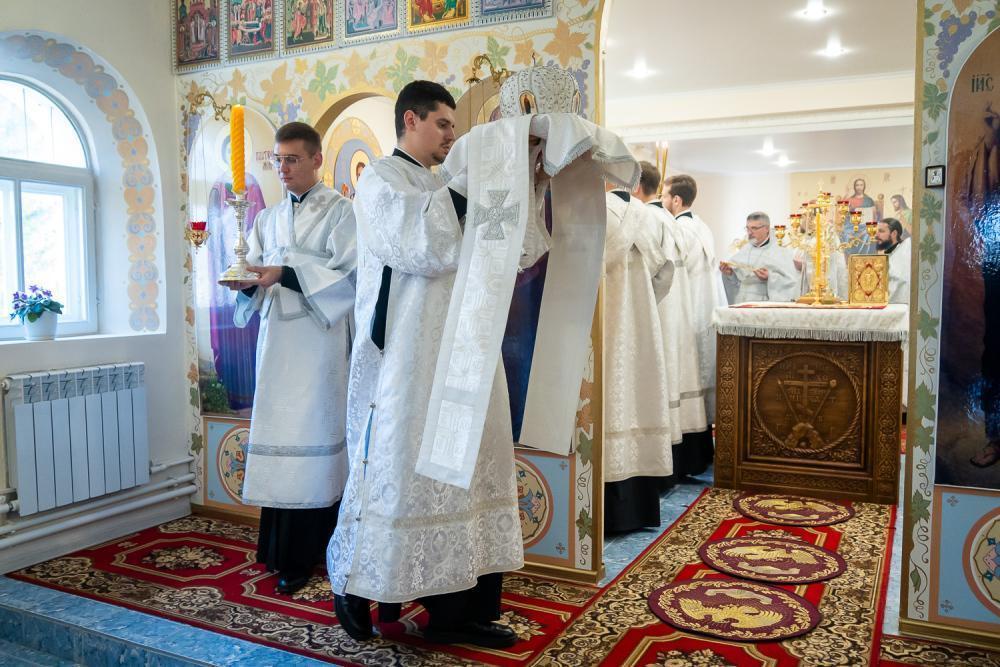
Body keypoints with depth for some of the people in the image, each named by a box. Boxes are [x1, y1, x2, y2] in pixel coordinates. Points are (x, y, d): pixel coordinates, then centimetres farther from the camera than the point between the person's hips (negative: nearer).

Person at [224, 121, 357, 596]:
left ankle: (301, 557, 4)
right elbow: (258, 282, 15)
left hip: (317, 340, -5)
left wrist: (285, 274, -17)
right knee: (277, 440, 6)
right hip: (275, 339, 5)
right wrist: (248, 283, -8)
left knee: (310, 440, -5)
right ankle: (276, 546, 17)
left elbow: (350, 273, -11)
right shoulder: (267, 219, 18)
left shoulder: (339, 210, 0)